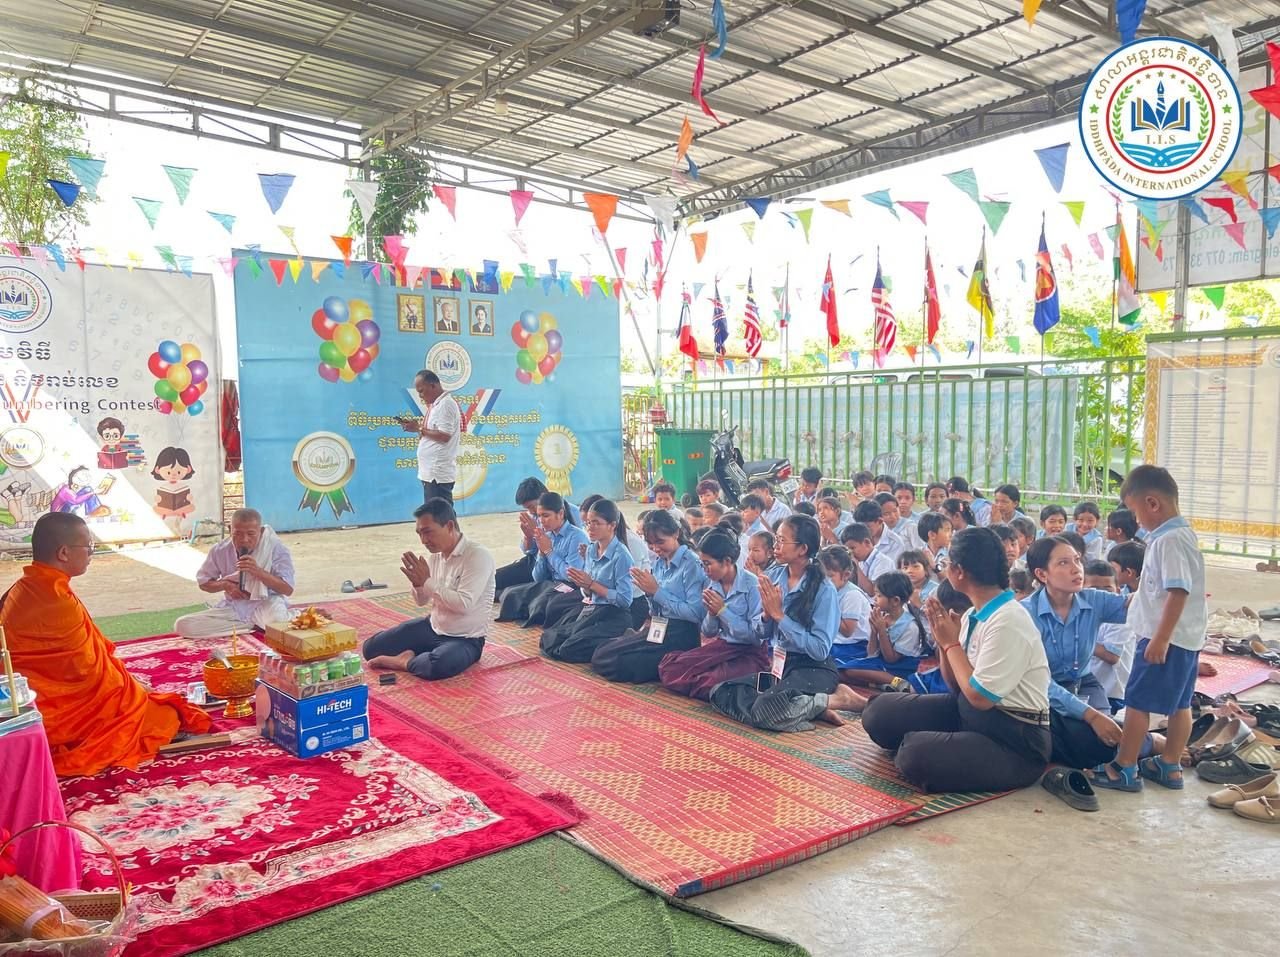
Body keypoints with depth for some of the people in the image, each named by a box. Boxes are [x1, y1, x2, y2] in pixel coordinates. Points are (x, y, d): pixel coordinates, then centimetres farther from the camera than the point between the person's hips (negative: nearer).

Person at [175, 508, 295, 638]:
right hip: (233, 609, 5)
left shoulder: (276, 549, -10)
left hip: (266, 607, -5)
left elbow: (288, 589, -14)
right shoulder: (220, 550, -1)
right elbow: (203, 582, 13)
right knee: (182, 625, -18)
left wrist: (258, 571, -25)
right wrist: (225, 585, -9)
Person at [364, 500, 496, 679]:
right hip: (432, 627, 7)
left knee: (435, 666, -37)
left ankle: (402, 661, -9)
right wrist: (417, 583, -13)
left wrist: (427, 581, -24)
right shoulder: (434, 554, 1)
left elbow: (464, 604, -30)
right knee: (371, 648, 2)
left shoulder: (478, 556, -21)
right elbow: (422, 601, 10)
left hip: (465, 639, -7)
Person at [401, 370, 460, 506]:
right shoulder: (436, 405, 18)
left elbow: (444, 436, -20)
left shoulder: (445, 404, -13)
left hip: (438, 474, -10)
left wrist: (419, 429, -14)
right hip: (431, 472, 10)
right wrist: (417, 427, 5)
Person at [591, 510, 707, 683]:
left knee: (604, 659, -14)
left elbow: (696, 614, -20)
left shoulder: (692, 563, -13)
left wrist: (657, 591, -15)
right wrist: (648, 592, -6)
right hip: (659, 628, 9)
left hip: (682, 634, -9)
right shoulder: (659, 563, 11)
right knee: (601, 654, -1)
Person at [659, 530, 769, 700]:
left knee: (714, 683, -33)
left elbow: (757, 635, -17)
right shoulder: (711, 585, 2)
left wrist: (722, 610, -18)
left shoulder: (752, 585, -16)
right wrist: (711, 613, -13)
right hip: (722, 645, 6)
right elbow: (707, 633, 9)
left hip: (751, 653, -6)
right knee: (668, 668, -11)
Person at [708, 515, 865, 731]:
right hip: (778, 664, 7)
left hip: (813, 669, -7)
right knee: (721, 692, -11)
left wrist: (779, 615, -18)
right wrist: (766, 614, -14)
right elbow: (761, 634, 9)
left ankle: (837, 698, -7)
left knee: (766, 710, -31)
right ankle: (810, 706, -10)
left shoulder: (823, 590, -14)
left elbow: (820, 650, -19)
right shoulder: (773, 576, 3)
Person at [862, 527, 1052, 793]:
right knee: (880, 711, -2)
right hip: (971, 711, 8)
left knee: (917, 756, -30)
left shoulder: (1008, 621, -23)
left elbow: (980, 696, -23)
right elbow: (957, 686, 11)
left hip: (1015, 741, -8)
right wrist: (943, 640, -4)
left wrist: (951, 643, -12)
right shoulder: (973, 615, 4)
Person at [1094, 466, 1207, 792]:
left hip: (1166, 637, -10)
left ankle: (1124, 769, 4)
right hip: (1186, 638, 10)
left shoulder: (1169, 540, -19)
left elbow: (1178, 592, -26)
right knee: (1179, 703, 15)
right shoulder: (1179, 534, 13)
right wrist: (1131, 601, 32)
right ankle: (1170, 766, 25)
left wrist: (1160, 638, -25)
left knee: (1137, 702, -3)